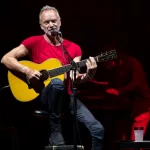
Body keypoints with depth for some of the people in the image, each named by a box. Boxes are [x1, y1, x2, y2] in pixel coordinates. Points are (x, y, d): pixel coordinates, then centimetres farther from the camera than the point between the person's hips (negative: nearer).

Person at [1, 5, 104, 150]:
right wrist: (27, 71, -18)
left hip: (66, 96, 3)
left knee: (97, 129, -14)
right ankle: (55, 131, -24)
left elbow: (75, 78, -2)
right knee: (57, 82, -40)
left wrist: (88, 75, -24)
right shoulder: (34, 42, -1)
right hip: (42, 95, -3)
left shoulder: (73, 48, 8)